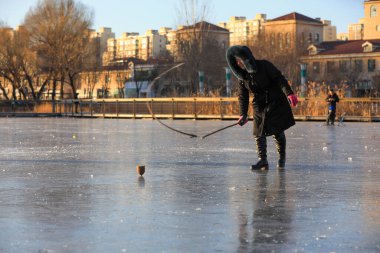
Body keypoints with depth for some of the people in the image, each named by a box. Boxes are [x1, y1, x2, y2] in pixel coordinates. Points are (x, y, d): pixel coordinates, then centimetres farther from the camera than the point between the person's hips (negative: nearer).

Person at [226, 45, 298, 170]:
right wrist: (243, 114, -3)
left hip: (276, 102, -5)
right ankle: (262, 160, -6)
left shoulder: (264, 66, -13)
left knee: (278, 131, -1)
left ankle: (282, 157, 18)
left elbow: (279, 79, -16)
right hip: (259, 106, 5)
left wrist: (289, 93, -28)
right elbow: (243, 97, 6)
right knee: (259, 133, -6)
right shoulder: (242, 77, 2)